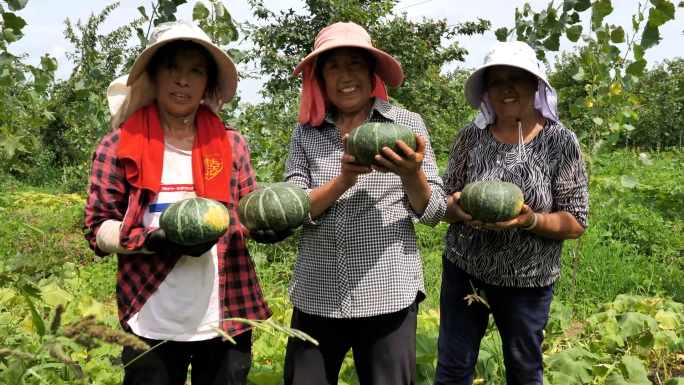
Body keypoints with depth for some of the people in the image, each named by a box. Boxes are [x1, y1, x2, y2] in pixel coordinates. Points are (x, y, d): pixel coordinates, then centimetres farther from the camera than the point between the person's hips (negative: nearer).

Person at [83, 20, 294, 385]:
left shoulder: (231, 144, 3)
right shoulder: (119, 145, -3)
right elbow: (98, 229, -2)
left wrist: (265, 223, -14)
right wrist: (156, 239, -20)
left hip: (226, 319, 2)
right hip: (152, 323, -2)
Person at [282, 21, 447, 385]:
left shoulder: (406, 123, 0)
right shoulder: (306, 132, 3)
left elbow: (433, 213, -2)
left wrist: (412, 175, -22)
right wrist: (343, 180, -20)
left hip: (388, 293, -1)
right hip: (317, 295, 2)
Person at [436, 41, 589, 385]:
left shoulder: (561, 142, -9)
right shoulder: (470, 137, -3)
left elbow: (576, 223, -8)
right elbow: (444, 207, 2)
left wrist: (530, 220, -26)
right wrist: (456, 208, -21)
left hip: (527, 281, -1)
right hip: (463, 270, 2)